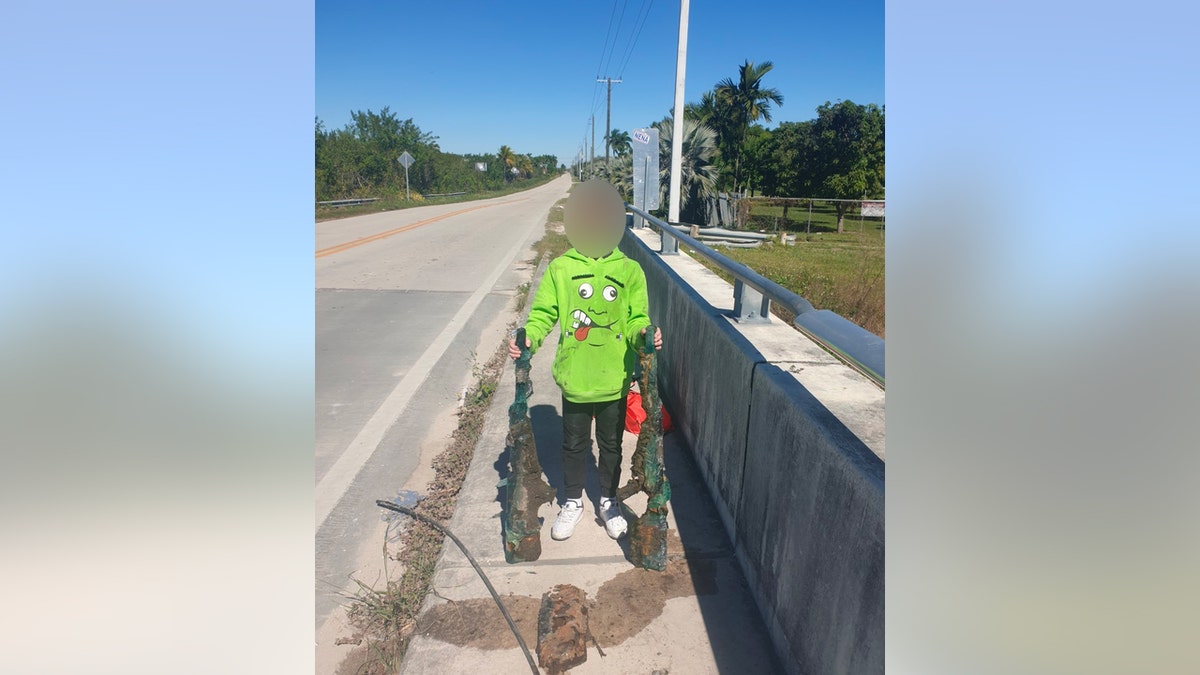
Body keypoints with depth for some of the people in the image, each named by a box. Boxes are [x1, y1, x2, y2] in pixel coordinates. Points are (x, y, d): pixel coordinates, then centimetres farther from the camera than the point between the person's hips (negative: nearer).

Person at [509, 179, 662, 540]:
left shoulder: (630, 271, -3)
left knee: (611, 444, 18)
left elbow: (636, 318, -3)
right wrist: (528, 338, -24)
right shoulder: (560, 268, -4)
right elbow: (543, 313, -5)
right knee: (574, 444, 17)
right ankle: (572, 502, 40)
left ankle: (608, 500, 41)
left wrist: (643, 334, -25)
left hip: (614, 379, 0)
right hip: (574, 378, 0)